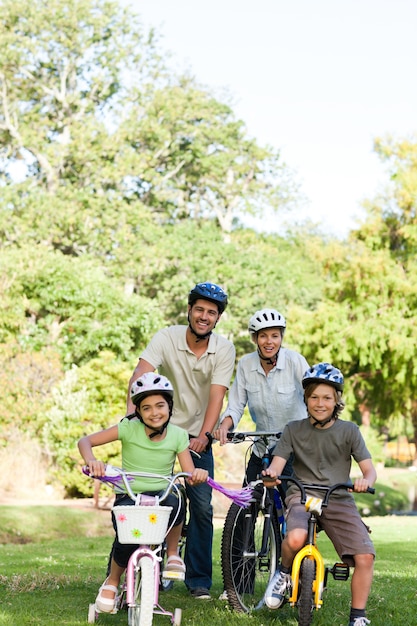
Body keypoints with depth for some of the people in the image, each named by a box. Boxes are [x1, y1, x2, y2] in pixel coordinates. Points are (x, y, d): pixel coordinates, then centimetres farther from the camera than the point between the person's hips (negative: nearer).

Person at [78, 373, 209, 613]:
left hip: (160, 495, 1)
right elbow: (85, 441, -11)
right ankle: (112, 583, 5)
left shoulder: (178, 435, -3)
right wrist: (92, 462, -33)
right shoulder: (129, 428, -9)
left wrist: (198, 474, -32)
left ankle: (173, 554, -9)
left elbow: (190, 475, -8)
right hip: (128, 497, -1)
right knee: (128, 540, -29)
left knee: (174, 502, -37)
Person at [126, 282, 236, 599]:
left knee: (202, 507, -4)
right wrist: (132, 415, -42)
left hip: (197, 438, 1)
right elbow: (140, 375, -25)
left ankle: (199, 578, 8)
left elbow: (216, 395, -17)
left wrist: (204, 435, -30)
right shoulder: (166, 338, -12)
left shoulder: (224, 349, -9)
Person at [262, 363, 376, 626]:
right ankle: (284, 573, -1)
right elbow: (277, 464, -2)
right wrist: (271, 473, -28)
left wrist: (366, 480, -25)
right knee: (296, 538, -35)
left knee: (365, 557, -20)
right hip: (302, 497, -1)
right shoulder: (294, 430, 6)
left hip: (339, 500, 1)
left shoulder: (349, 431, 4)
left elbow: (369, 468, 0)